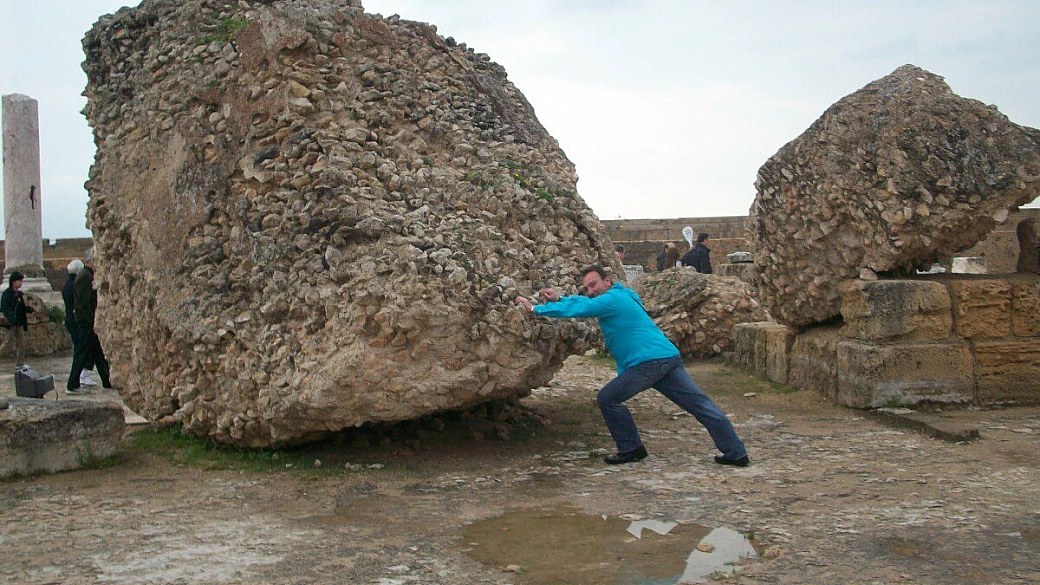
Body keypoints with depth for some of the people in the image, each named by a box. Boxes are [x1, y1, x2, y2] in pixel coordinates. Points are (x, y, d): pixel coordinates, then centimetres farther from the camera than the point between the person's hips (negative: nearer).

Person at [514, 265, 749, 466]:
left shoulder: (612, 298, -3)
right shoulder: (623, 295, 24)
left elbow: (577, 309, -7)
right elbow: (583, 303, 31)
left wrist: (535, 309, -1)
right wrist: (560, 298, 16)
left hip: (648, 362, -10)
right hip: (670, 357, 10)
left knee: (607, 398, 2)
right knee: (701, 405, 6)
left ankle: (631, 449, 8)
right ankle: (736, 452, 6)